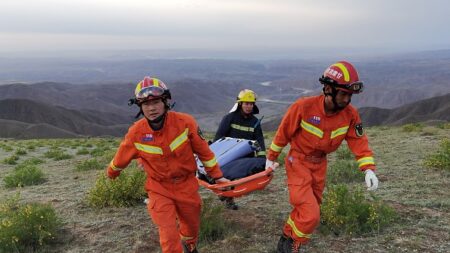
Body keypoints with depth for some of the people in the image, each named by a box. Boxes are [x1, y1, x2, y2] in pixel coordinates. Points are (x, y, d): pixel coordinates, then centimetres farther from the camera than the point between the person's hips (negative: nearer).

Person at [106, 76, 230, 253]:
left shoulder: (185, 122, -20)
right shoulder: (136, 133, -17)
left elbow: (203, 150, -7)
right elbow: (121, 158, 3)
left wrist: (217, 175, 2)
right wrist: (111, 173, 21)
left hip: (187, 185, 1)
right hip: (159, 189, -1)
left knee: (192, 225, 21)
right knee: (169, 238, -8)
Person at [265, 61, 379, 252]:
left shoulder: (350, 114, -12)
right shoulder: (303, 107, -25)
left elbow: (358, 141, -9)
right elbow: (284, 132, -12)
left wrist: (369, 169, -23)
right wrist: (271, 158, -1)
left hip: (320, 164, 6)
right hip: (298, 162, -6)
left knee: (312, 208, 19)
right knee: (310, 214, -14)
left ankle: (290, 233, 43)